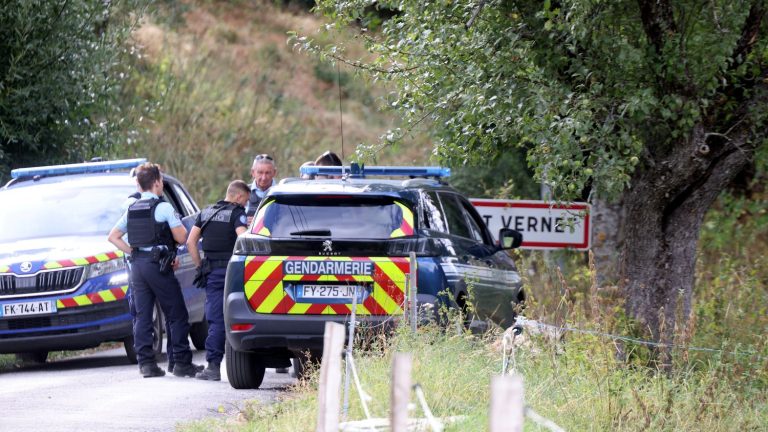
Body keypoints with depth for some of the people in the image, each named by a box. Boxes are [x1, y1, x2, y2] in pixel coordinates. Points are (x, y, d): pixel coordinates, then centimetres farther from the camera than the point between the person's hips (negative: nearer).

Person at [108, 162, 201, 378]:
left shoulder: (132, 209, 11)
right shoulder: (163, 207, -8)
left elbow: (113, 237, 14)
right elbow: (181, 238, -7)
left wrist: (132, 251, 13)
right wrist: (178, 223, 12)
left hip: (137, 264, 6)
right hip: (158, 264, -6)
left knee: (142, 316, 6)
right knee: (177, 315, 0)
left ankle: (146, 362, 0)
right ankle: (182, 362, -2)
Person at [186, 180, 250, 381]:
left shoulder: (206, 212, 14)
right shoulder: (236, 213, -4)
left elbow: (190, 241, 11)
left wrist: (200, 266, 14)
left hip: (212, 272, 4)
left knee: (215, 320, 1)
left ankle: (213, 365, -8)